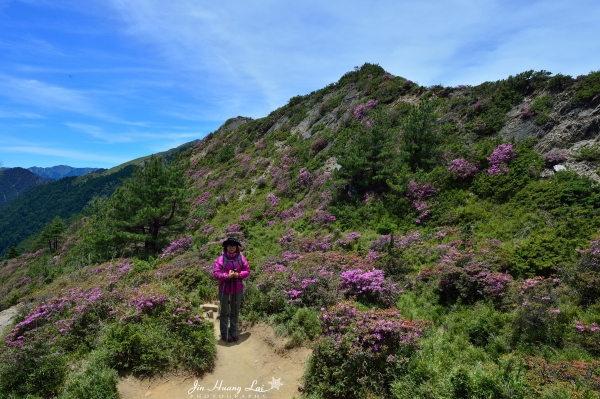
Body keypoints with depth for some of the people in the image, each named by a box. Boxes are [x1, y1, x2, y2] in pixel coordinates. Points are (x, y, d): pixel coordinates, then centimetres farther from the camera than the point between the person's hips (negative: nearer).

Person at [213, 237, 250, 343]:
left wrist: (238, 275, -17)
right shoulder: (221, 258, -11)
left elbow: (247, 270, 1)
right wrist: (227, 276, -24)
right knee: (225, 312, 10)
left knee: (235, 312, 14)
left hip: (238, 289, 3)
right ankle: (224, 333, 23)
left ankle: (233, 332, 28)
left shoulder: (241, 257, -3)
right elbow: (216, 273, -12)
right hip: (224, 289, -2)